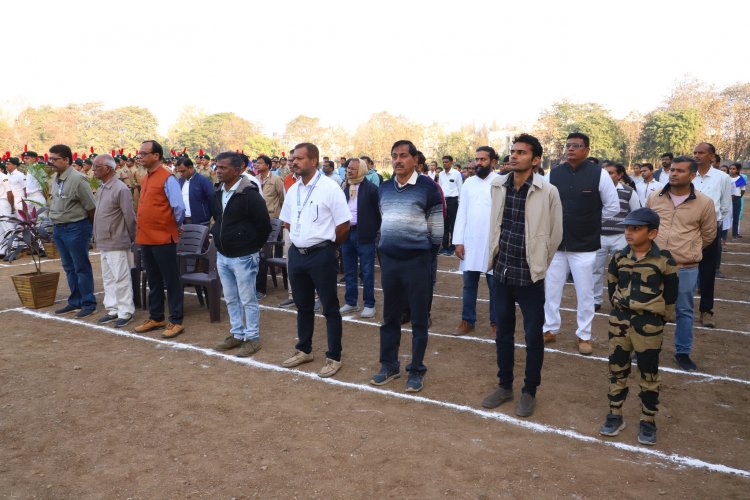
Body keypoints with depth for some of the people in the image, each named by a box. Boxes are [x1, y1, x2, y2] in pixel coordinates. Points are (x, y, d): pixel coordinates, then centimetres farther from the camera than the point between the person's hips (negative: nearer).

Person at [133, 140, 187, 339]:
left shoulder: (167, 178, -14)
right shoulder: (144, 179, 13)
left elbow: (179, 207, -18)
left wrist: (177, 226, -4)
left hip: (163, 238, -8)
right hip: (145, 238, 8)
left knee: (171, 281, 0)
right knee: (153, 281, 17)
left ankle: (176, 321, 8)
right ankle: (155, 318, 28)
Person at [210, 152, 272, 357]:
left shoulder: (249, 194, -18)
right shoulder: (218, 194, 6)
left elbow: (264, 225, -14)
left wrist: (252, 247, -5)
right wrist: (219, 237, 14)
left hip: (243, 257, -8)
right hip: (222, 256, 8)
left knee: (247, 300, 3)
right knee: (231, 299, 17)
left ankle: (252, 338, 16)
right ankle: (237, 334, 30)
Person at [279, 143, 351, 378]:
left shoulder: (329, 188, -12)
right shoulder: (293, 190, 7)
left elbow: (344, 226, -10)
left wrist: (326, 244, 1)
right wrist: (302, 238, 12)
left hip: (321, 255, -6)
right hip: (296, 254, 6)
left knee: (330, 308, 4)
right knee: (303, 306, 18)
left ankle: (334, 357, 16)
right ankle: (304, 350, 34)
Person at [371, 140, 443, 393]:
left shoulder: (427, 187, -7)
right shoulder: (384, 188, 8)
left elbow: (436, 228, -4)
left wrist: (428, 257, -1)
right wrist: (381, 256, 15)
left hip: (416, 260, -5)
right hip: (389, 259, 5)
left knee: (418, 319, 6)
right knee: (390, 316, 13)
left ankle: (416, 370, 19)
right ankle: (389, 365, 27)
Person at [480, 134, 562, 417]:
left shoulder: (547, 192, -11)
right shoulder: (498, 186, 1)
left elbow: (555, 234, -2)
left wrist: (538, 265, 6)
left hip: (529, 276, -4)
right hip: (501, 272, 4)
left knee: (533, 336, 8)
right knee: (503, 332, 15)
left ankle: (529, 392, 26)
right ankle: (505, 386, 32)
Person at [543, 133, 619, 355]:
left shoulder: (599, 174, -6)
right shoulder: (553, 173, 1)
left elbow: (613, 207, 3)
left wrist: (590, 220, 4)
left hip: (584, 245, -2)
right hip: (555, 243, 3)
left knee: (584, 293, 8)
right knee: (550, 289, 11)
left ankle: (584, 336, 23)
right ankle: (549, 329, 28)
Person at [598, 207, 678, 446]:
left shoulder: (664, 261, -11)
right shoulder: (619, 257, -1)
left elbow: (670, 294, -1)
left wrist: (661, 317, 4)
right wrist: (620, 309, 12)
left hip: (649, 324, -3)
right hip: (620, 320, 4)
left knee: (649, 374, 8)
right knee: (617, 369, 10)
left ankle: (648, 421, 22)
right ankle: (615, 415, 23)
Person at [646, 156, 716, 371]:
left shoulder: (704, 203, -4)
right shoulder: (654, 198, 1)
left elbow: (708, 234, 8)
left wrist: (688, 251, 14)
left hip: (686, 269, -1)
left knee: (684, 311, 10)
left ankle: (683, 353, 25)